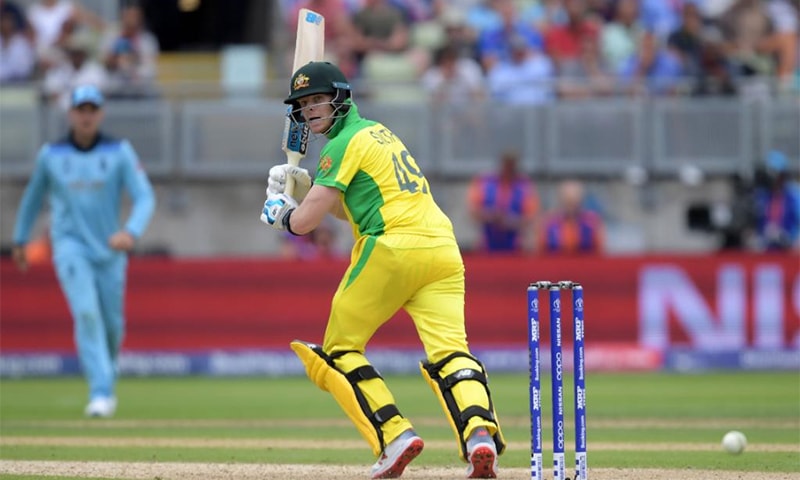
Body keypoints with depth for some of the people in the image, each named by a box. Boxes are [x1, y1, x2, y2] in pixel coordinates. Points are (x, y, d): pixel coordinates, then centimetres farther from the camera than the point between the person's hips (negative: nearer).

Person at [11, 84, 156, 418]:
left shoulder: (120, 152, -4)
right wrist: (20, 239, 21)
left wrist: (131, 232, -30)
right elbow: (33, 196, 16)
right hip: (70, 246, -1)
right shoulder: (51, 155, 0)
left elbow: (145, 197, -12)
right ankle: (101, 392, -25)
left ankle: (105, 380, 38)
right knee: (87, 312, -21)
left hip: (109, 249, 1)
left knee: (112, 324, 9)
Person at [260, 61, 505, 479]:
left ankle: (394, 436, -8)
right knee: (449, 353, -8)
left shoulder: (346, 142, 0)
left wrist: (281, 212, 17)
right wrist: (306, 187, 26)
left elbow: (305, 221, -4)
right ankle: (479, 432, -35)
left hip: (393, 249, -8)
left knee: (338, 350, 8)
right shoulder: (378, 132, 27)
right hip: (443, 251, 8)